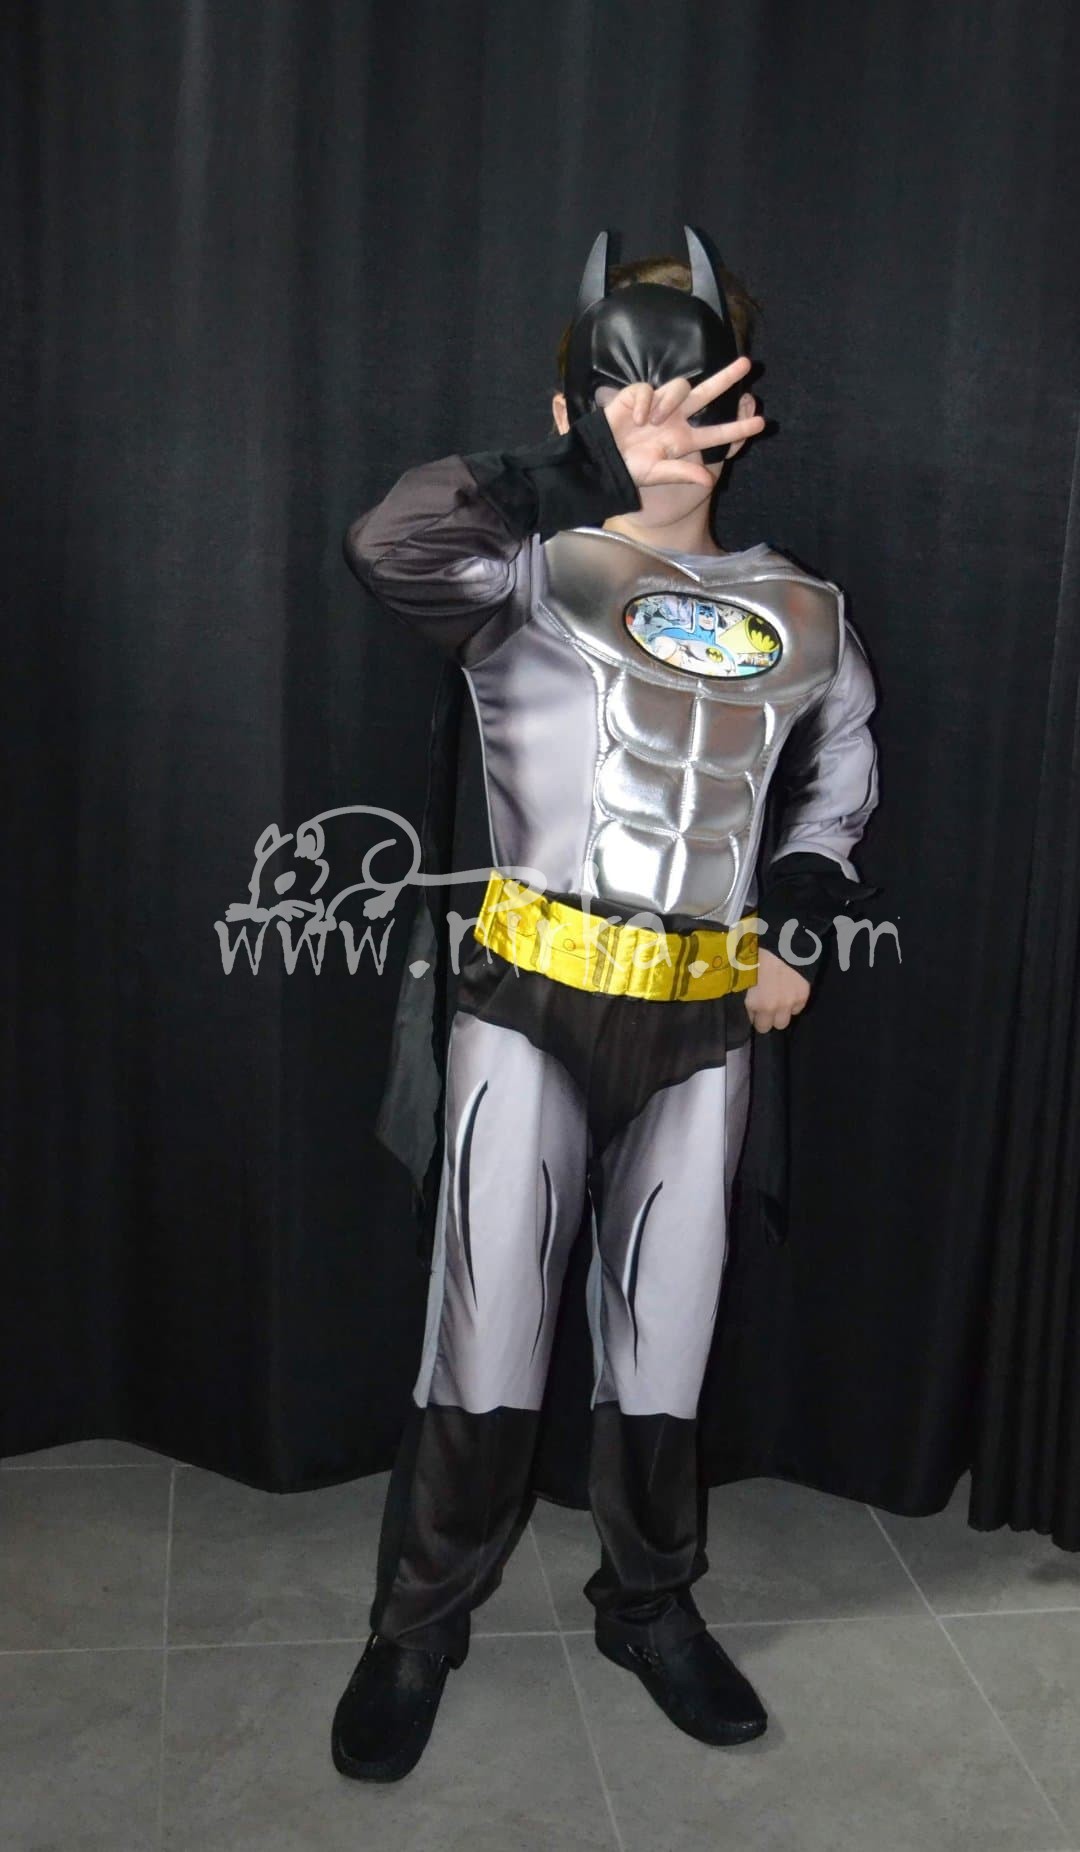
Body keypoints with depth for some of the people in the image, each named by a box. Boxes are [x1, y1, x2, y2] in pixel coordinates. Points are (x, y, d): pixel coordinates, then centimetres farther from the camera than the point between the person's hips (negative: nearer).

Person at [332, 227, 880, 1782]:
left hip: (704, 1026, 4)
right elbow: (387, 545, -26)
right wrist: (590, 482, -30)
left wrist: (804, 930, 13)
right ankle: (418, 1628, 25)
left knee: (665, 1338, 14)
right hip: (535, 1006, -3)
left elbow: (843, 777, 26)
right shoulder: (532, 573, -4)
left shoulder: (804, 617, 10)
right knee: (488, 1341, 2)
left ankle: (650, 1605, 37)